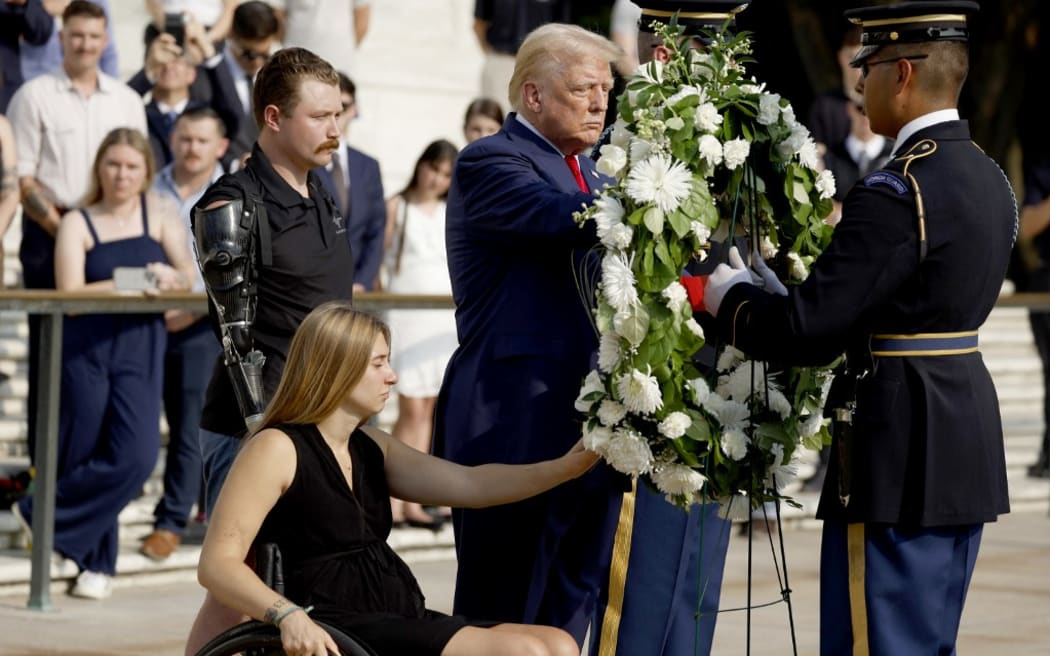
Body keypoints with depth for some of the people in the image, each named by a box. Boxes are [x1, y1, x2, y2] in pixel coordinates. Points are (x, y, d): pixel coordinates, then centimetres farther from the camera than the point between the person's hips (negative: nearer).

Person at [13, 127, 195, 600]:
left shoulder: (159, 213, 11)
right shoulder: (77, 223, 4)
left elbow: (187, 273, 5)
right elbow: (69, 294, -6)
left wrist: (173, 278, -19)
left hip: (141, 347, 1)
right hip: (86, 346, -1)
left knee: (137, 455, -13)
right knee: (84, 454, -1)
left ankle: (47, 514, 3)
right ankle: (96, 562, 15)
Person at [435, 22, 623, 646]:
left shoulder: (590, 174, 19)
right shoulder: (489, 163, -8)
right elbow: (566, 219, -26)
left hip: (592, 430, 8)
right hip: (519, 430, -8)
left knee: (568, 618, 11)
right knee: (501, 621, -2)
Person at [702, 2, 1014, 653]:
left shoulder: (897, 193, -19)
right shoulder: (988, 178, 10)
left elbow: (804, 329, -21)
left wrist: (727, 293, -2)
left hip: (901, 450, -9)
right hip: (968, 435, 9)